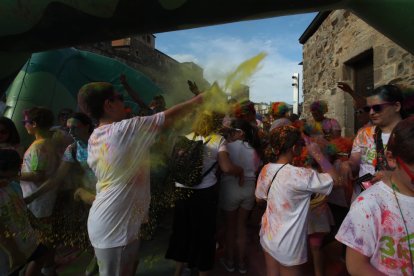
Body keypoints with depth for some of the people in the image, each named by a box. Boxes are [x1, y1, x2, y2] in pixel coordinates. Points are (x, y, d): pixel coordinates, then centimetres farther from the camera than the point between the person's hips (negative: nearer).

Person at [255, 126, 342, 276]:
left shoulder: (266, 169, -7)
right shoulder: (299, 175, -27)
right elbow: (336, 180, -17)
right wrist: (317, 154, -13)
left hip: (267, 236, 6)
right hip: (287, 246, -6)